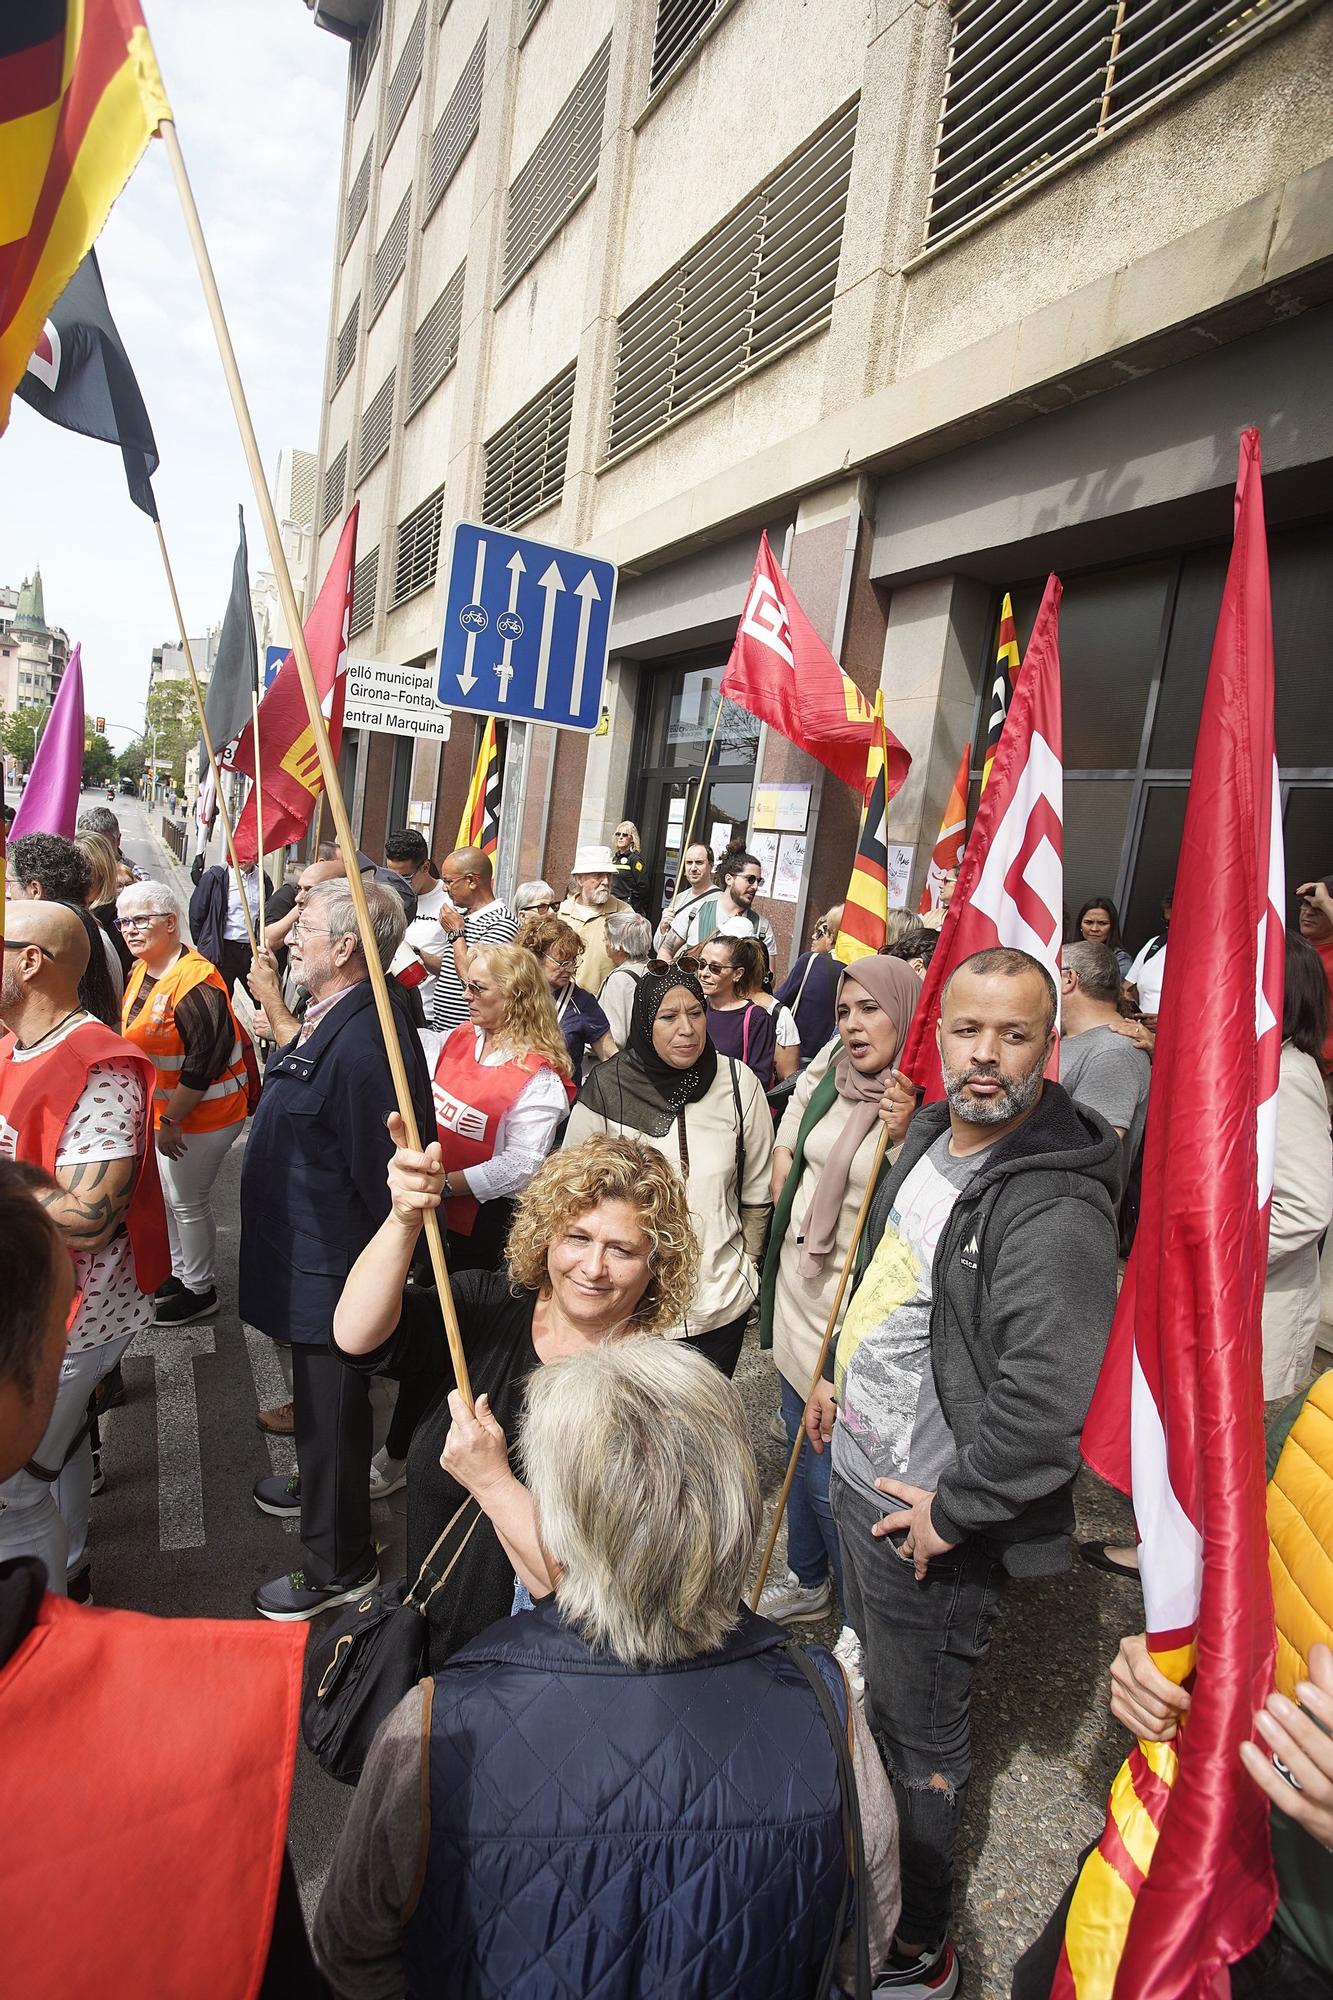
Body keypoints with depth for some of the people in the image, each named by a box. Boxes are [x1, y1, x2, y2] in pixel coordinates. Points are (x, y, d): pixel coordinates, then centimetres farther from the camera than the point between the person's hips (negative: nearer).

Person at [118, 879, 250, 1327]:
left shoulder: (194, 981, -25)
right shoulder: (142, 970, 5)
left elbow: (203, 1061, -26)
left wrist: (171, 1120, -21)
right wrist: (161, 1116, 14)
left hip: (202, 1113, -9)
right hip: (161, 1108, 9)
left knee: (188, 1202, 4)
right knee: (168, 1195, 21)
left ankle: (200, 1291, 22)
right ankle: (178, 1271, 40)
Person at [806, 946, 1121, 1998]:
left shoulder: (1056, 1210, -29)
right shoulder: (929, 1139, -1)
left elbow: (1052, 1402, -33)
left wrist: (955, 1509, -22)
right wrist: (843, 1379, 17)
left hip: (932, 1525, -9)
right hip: (861, 1476, 9)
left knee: (918, 1738, 13)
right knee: (871, 1686, 29)